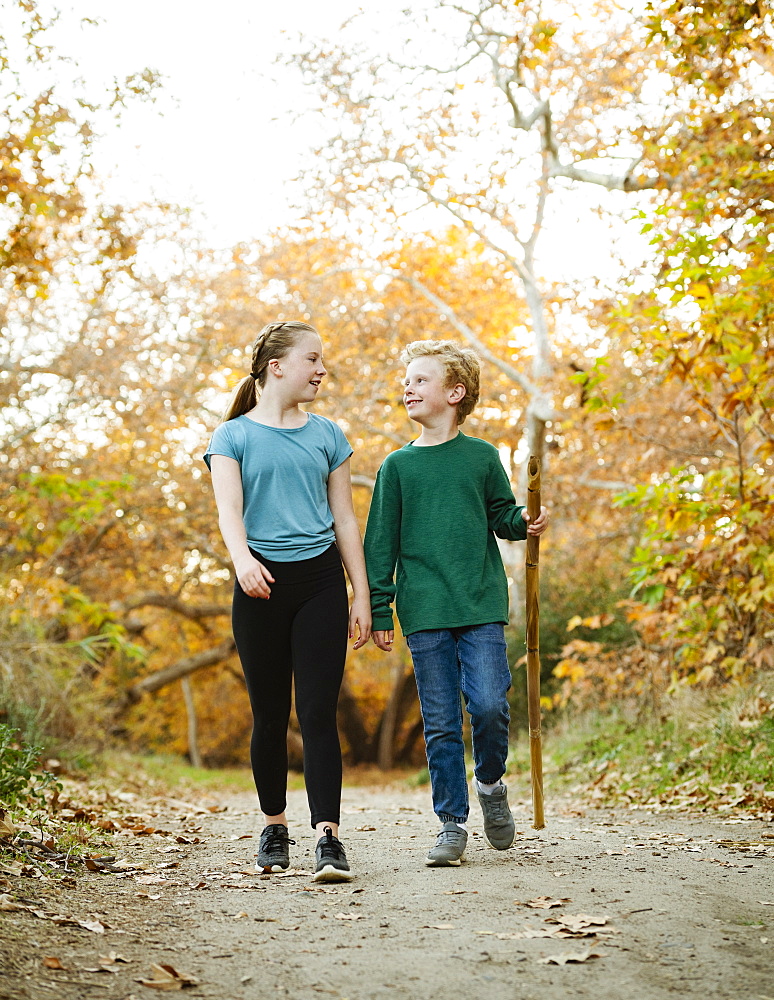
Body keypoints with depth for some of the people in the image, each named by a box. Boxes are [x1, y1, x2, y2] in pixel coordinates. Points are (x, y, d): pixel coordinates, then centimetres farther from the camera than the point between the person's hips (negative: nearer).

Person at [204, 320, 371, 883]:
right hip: (262, 584, -1)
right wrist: (243, 559, -32)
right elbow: (228, 508, -12)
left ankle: (328, 835, -11)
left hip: (321, 581, 1)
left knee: (318, 712, -8)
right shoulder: (234, 436, 4)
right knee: (269, 714, 6)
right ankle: (275, 827, 22)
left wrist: (362, 595, 8)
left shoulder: (326, 434, 12)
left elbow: (344, 518, 12)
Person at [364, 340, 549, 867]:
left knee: (489, 705, -12)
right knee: (441, 724, 1)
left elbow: (502, 516, 16)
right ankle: (452, 824, 12)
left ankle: (490, 782, 17)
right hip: (425, 612, 1)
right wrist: (380, 610, 4)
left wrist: (525, 523, -7)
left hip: (482, 606, -1)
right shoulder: (398, 466, 7)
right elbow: (381, 543, 8)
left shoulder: (483, 456, 7)